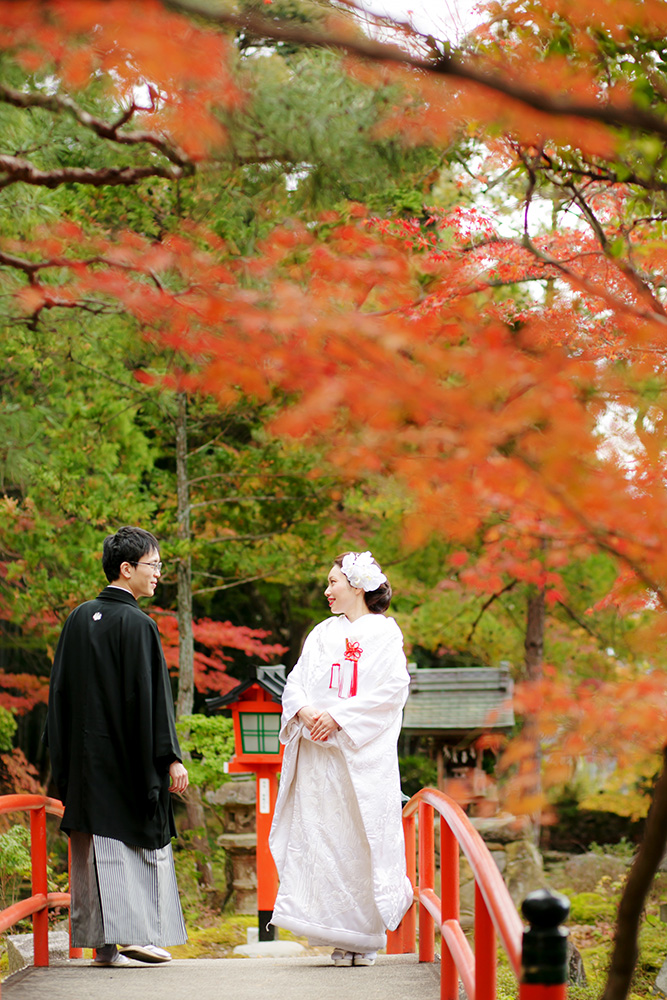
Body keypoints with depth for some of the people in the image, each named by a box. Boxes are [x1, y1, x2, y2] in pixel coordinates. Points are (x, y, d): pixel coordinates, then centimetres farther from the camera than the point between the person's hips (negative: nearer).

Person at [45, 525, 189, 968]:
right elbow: (152, 696, -15)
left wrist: (65, 757, 17)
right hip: (131, 756, -6)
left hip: (87, 756, 6)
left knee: (99, 841, 7)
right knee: (143, 839, 4)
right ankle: (143, 933, 1)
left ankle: (104, 943, 7)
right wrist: (171, 757, -12)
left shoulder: (79, 618, 7)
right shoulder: (137, 624, -13)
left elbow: (61, 689, 11)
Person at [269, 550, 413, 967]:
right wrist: (304, 711, -9)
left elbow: (392, 689, -10)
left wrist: (338, 716, -15)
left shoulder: (383, 631, 1)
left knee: (362, 840, -5)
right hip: (317, 753, 5)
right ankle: (340, 937, 4)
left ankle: (367, 936, 2)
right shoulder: (323, 633, 19)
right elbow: (296, 682, 13)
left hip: (363, 754, -5)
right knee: (322, 837, -1)